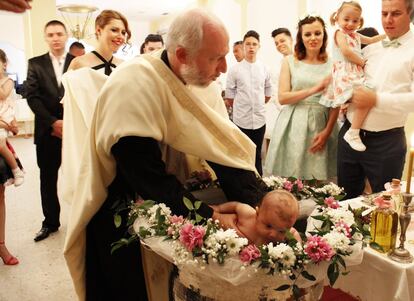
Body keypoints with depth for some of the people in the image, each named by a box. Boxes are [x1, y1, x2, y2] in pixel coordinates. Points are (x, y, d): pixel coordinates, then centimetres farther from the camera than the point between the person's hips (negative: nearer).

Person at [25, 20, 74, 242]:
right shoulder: (35, 64, 7)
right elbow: (32, 96, -1)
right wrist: (53, 122, -12)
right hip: (47, 131, 2)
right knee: (48, 179, 10)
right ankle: (50, 222, 24)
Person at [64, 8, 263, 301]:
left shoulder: (202, 82, -8)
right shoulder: (132, 86, -30)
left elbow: (223, 145, -11)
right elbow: (148, 175, -32)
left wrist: (260, 208, -20)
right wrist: (210, 215, -29)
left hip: (174, 198, 6)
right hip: (122, 215, -6)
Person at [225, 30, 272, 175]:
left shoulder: (264, 69, 4)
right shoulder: (234, 69, -4)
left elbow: (267, 94, 14)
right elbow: (229, 97, 1)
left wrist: (256, 105, 12)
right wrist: (241, 108, 8)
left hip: (260, 119, 2)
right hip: (241, 120, -2)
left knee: (257, 155, 11)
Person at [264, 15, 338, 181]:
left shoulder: (333, 64, 5)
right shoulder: (289, 61, 3)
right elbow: (282, 97, -6)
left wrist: (327, 131, -7)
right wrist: (314, 89, -14)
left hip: (321, 124, 1)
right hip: (293, 125, -1)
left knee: (317, 179, 4)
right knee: (290, 176, 3)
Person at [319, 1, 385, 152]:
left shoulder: (356, 35, 21)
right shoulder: (340, 33, -4)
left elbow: (371, 40, 38)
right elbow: (346, 51, -19)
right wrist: (362, 62, -10)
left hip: (356, 72, 10)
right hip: (345, 73, -10)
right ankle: (353, 133, -25)